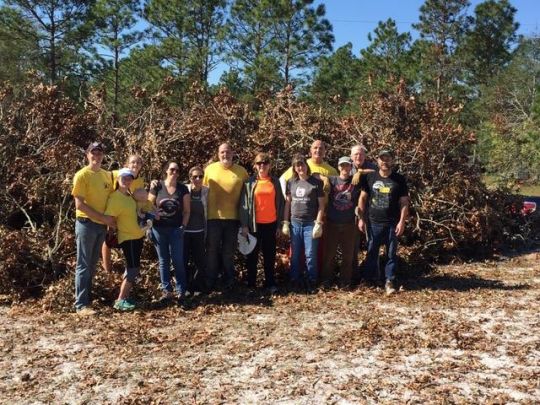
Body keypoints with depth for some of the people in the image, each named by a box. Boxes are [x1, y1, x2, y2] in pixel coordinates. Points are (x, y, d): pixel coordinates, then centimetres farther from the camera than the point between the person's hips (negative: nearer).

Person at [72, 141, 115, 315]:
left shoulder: (107, 175, 11)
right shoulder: (82, 175, -9)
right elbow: (79, 204, -15)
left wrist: (111, 220, 5)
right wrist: (103, 217, -16)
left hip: (102, 226, 7)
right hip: (86, 224, -7)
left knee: (92, 265, 13)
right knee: (84, 266, -4)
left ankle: (86, 299, 22)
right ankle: (81, 305, -1)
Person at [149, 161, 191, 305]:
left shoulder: (183, 189, 3)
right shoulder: (157, 186, 1)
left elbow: (186, 210, 5)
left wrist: (183, 226, -5)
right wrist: (151, 223, -6)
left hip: (176, 229, 0)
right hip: (159, 229, 0)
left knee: (178, 261, -2)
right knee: (163, 261, 6)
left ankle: (181, 292, 4)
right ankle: (166, 291, 13)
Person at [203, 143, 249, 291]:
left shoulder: (241, 171, -1)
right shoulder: (210, 169, 0)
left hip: (232, 217, 0)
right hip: (213, 217, 0)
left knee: (229, 252, 13)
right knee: (213, 250, 8)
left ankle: (228, 281, 26)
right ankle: (210, 282, 20)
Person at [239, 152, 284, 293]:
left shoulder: (275, 181, 5)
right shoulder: (250, 182, -1)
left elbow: (280, 203, 7)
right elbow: (244, 204, -3)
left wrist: (280, 223, 3)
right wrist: (244, 225, -9)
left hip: (271, 223, 2)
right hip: (254, 224, -1)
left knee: (270, 255, 9)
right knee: (252, 254, 8)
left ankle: (270, 283, 18)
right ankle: (251, 283, 17)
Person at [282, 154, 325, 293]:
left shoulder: (316, 183, -3)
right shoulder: (291, 182, 7)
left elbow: (321, 205, -3)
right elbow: (287, 203, 10)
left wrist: (318, 224, -9)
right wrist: (285, 222, 5)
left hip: (310, 224, -3)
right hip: (295, 223, 3)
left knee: (310, 255, 0)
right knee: (295, 255, 9)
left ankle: (311, 283, 11)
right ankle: (294, 282, 19)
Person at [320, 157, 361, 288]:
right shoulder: (332, 180, 0)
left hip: (349, 224, 1)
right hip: (332, 223, 0)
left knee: (348, 254, 8)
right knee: (329, 252, 8)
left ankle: (345, 280, 22)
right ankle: (326, 278, 23)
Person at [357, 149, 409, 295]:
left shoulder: (399, 179, 1)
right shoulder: (370, 177, 3)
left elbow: (404, 202, 0)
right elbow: (362, 198, 6)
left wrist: (402, 222, -8)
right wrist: (361, 218, 0)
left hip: (392, 224, -1)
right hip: (373, 222, 1)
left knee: (391, 253, 3)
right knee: (372, 252, 8)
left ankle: (389, 282, 11)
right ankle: (369, 280, 19)